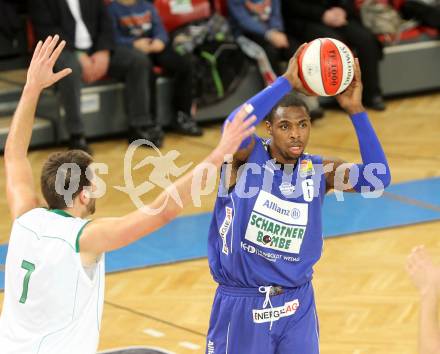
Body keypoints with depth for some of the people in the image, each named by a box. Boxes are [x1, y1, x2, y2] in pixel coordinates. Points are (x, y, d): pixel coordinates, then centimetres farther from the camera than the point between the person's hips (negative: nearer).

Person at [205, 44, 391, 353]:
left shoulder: (319, 170, -3)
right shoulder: (248, 154, -11)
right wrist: (287, 82, -37)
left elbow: (377, 180, -18)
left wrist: (355, 111, -25)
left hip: (297, 306, 3)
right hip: (241, 307, -3)